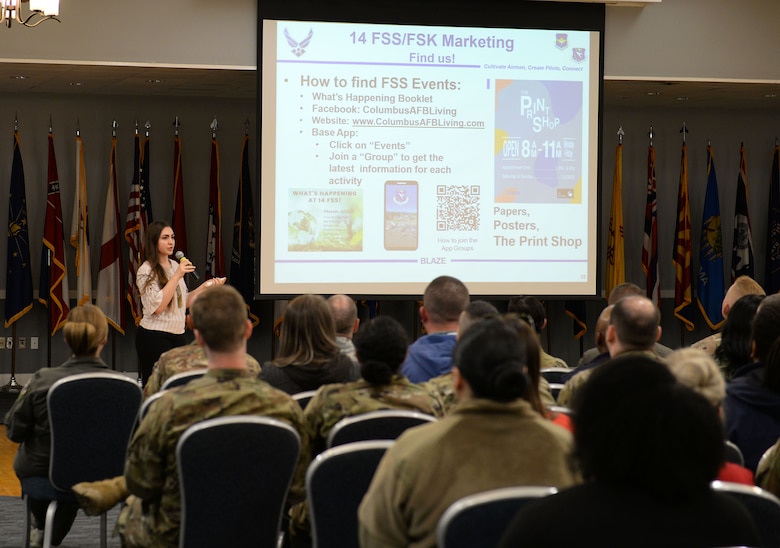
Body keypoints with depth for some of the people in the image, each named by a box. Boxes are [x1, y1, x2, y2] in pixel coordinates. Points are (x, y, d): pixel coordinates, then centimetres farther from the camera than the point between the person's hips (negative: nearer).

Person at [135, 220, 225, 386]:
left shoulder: (175, 266, 12)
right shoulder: (146, 270, -10)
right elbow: (157, 306, -21)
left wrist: (205, 286, 9)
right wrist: (177, 276, -20)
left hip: (178, 335, 7)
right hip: (154, 337, -7)